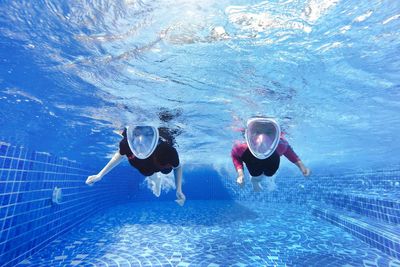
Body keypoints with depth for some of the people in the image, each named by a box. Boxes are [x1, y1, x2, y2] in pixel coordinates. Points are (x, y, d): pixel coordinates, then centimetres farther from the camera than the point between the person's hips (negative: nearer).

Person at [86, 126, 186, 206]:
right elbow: (120, 154, -16)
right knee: (148, 173, 34)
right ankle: (156, 180, 68)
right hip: (145, 165, 2)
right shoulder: (126, 144, -43)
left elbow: (177, 167, -25)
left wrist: (179, 190, -31)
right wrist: (100, 175, -15)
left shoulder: (168, 150, -50)